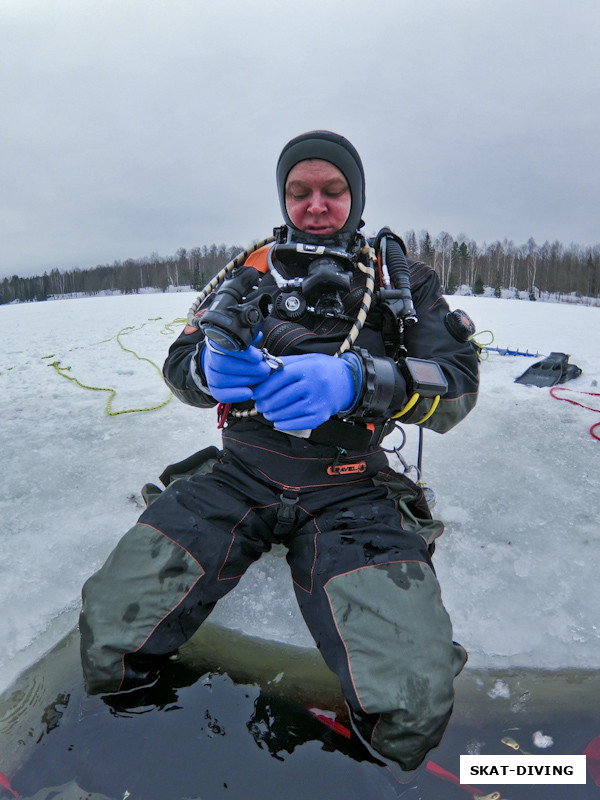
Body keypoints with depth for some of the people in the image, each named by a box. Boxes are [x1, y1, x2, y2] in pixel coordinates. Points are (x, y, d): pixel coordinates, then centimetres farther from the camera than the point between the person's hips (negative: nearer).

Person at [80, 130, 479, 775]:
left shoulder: (401, 280, 10)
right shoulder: (251, 275, 14)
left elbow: (457, 385, -2)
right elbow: (178, 365, 10)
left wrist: (357, 380, -22)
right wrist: (214, 364, -16)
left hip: (349, 491, -1)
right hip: (241, 475, 2)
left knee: (411, 701, -22)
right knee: (110, 641, -18)